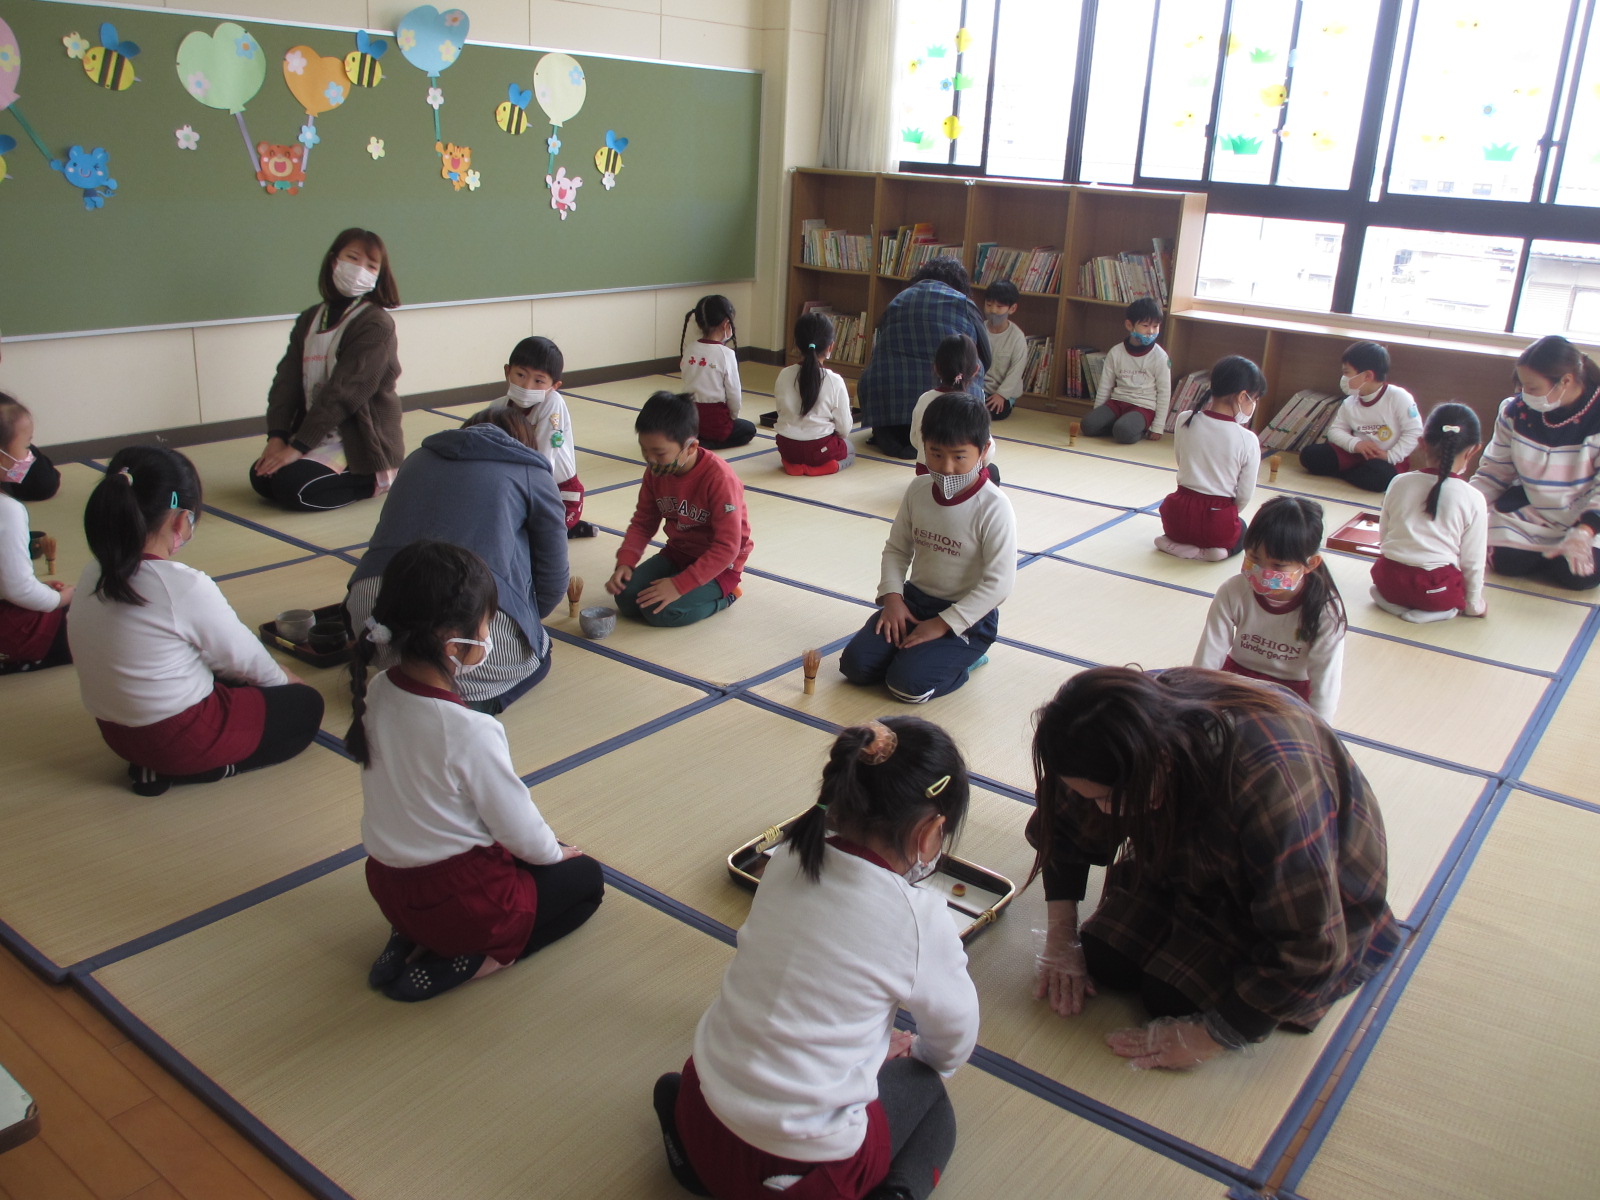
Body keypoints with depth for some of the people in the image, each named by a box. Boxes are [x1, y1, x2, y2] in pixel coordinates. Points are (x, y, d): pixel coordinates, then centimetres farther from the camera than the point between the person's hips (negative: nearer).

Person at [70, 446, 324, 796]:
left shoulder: (93, 578, -3)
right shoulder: (187, 588, -26)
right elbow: (243, 658, -11)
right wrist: (283, 679, 12)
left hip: (116, 734, 7)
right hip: (181, 740, -7)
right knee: (305, 707, 11)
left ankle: (155, 766, 11)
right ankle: (191, 772, 1)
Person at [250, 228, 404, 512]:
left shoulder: (377, 325, -13)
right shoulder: (309, 319, 9)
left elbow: (343, 391, -20)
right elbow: (286, 380, 2)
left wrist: (297, 445, -22)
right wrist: (277, 436, -12)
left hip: (362, 442, -8)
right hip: (321, 434, 8)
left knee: (291, 484, -22)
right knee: (261, 477, -7)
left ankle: (377, 479, -1)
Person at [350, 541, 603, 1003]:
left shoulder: (376, 693, -8)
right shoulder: (469, 732, -30)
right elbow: (516, 823, -17)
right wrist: (553, 852, 6)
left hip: (387, 886, 7)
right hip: (458, 899, -7)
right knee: (585, 878, 14)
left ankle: (410, 941, 13)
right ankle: (469, 961, -1)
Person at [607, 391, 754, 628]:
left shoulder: (719, 479, -28)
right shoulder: (655, 472, -6)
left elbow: (727, 547, -28)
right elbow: (643, 522, 2)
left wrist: (679, 585, -31)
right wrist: (625, 562, -16)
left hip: (718, 564, -7)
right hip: (678, 553, 7)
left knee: (660, 611, -25)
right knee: (626, 599, -12)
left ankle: (723, 594, 2)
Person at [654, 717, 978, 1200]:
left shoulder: (788, 858, -5)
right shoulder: (920, 919, -18)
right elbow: (956, 1033, 1)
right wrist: (920, 1055, 25)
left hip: (706, 1105, 5)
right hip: (806, 1157, -4)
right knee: (927, 1095, 23)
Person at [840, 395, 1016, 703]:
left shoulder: (994, 508, -19)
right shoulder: (918, 491, -2)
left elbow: (999, 583, -19)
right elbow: (896, 549, 8)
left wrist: (943, 624, -20)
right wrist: (892, 596, -9)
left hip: (968, 616, -5)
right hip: (915, 599, 5)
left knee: (909, 684, -23)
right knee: (855, 665, -10)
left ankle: (964, 656, 6)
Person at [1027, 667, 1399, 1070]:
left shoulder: (1271, 780, -43)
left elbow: (1306, 951, -33)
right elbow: (1063, 827, -6)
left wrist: (1208, 1038, -26)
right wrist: (1060, 939, -9)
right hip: (1197, 860, 5)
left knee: (1174, 997, -18)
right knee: (1102, 961, -10)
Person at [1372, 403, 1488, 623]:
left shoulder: (1399, 483, -3)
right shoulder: (1474, 499, -9)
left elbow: (1383, 535, 7)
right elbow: (1473, 559, -2)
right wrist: (1473, 603, 13)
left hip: (1389, 580, 2)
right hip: (1436, 589, -2)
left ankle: (1393, 601, 6)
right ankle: (1432, 610, 0)